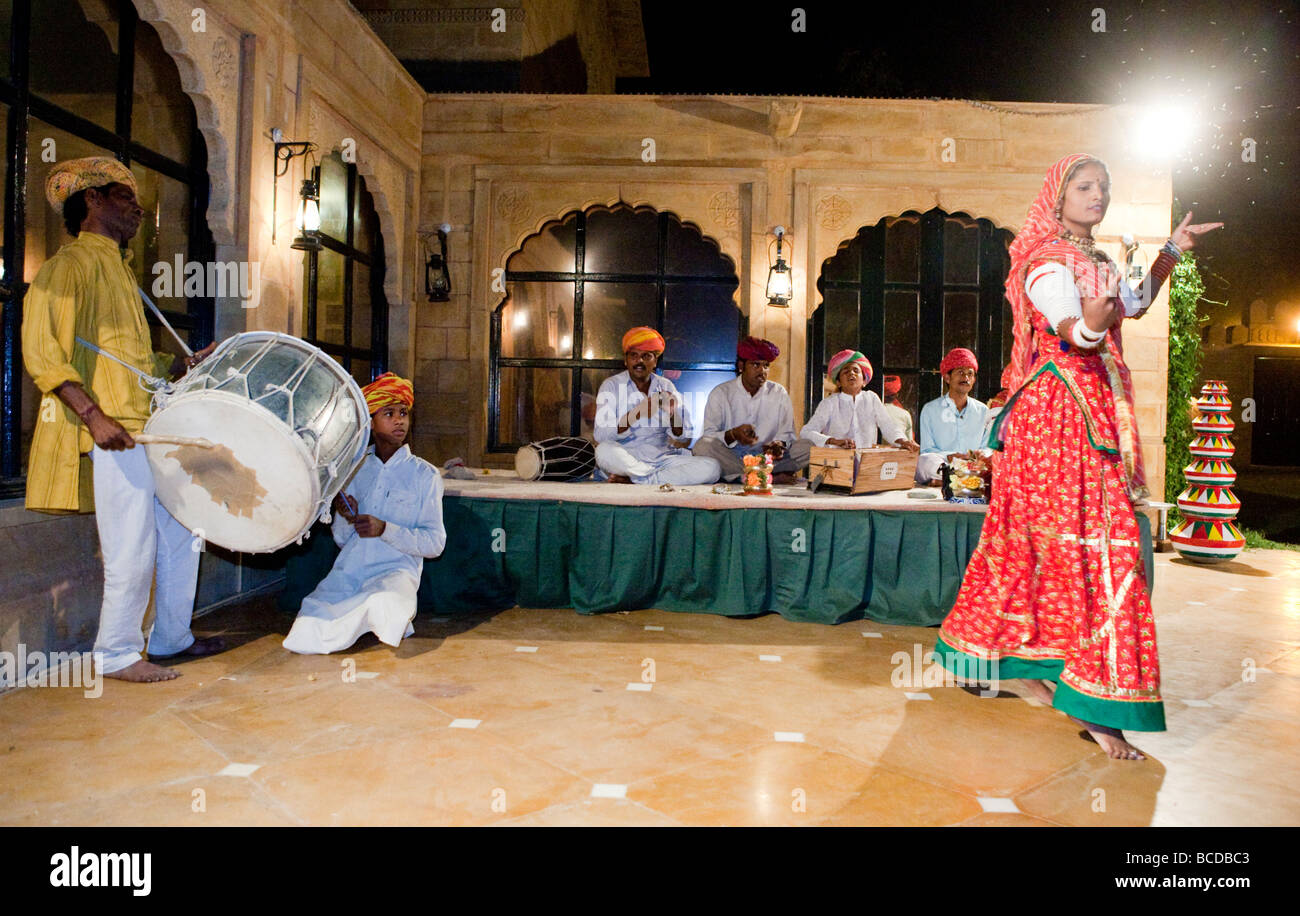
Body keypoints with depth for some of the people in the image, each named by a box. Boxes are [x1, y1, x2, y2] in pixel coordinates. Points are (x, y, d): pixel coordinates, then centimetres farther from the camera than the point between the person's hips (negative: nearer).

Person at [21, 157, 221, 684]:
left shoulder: (119, 270, 23)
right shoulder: (72, 263, -5)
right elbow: (42, 352, -16)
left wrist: (183, 365, 12)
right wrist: (94, 415, -25)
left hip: (153, 430, 9)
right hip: (114, 436, -9)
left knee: (181, 531, 14)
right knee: (134, 551, -6)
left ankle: (172, 637, 27)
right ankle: (116, 654, 11)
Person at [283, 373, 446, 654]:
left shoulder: (424, 474, 2)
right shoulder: (354, 469, 14)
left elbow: (435, 542, -4)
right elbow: (341, 538, 14)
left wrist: (385, 529, -17)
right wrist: (346, 518, -9)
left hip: (395, 569, -3)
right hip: (348, 570, 3)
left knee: (384, 605, -38)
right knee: (303, 638, -20)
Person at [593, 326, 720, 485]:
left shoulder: (666, 386, 11)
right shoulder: (611, 385, 1)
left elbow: (681, 435, 5)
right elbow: (601, 436, -13)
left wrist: (673, 413, -16)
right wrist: (637, 413, -24)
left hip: (662, 458, 4)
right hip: (626, 459, -3)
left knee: (712, 467, -20)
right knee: (605, 451, -37)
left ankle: (633, 480, -19)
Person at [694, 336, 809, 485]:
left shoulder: (779, 393, 10)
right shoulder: (720, 393, 2)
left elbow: (787, 433, 7)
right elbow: (708, 435, -6)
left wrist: (779, 444, -17)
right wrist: (733, 434, -26)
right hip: (730, 458, -2)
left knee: (807, 447, -20)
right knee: (702, 446, -32)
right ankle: (772, 477, -32)